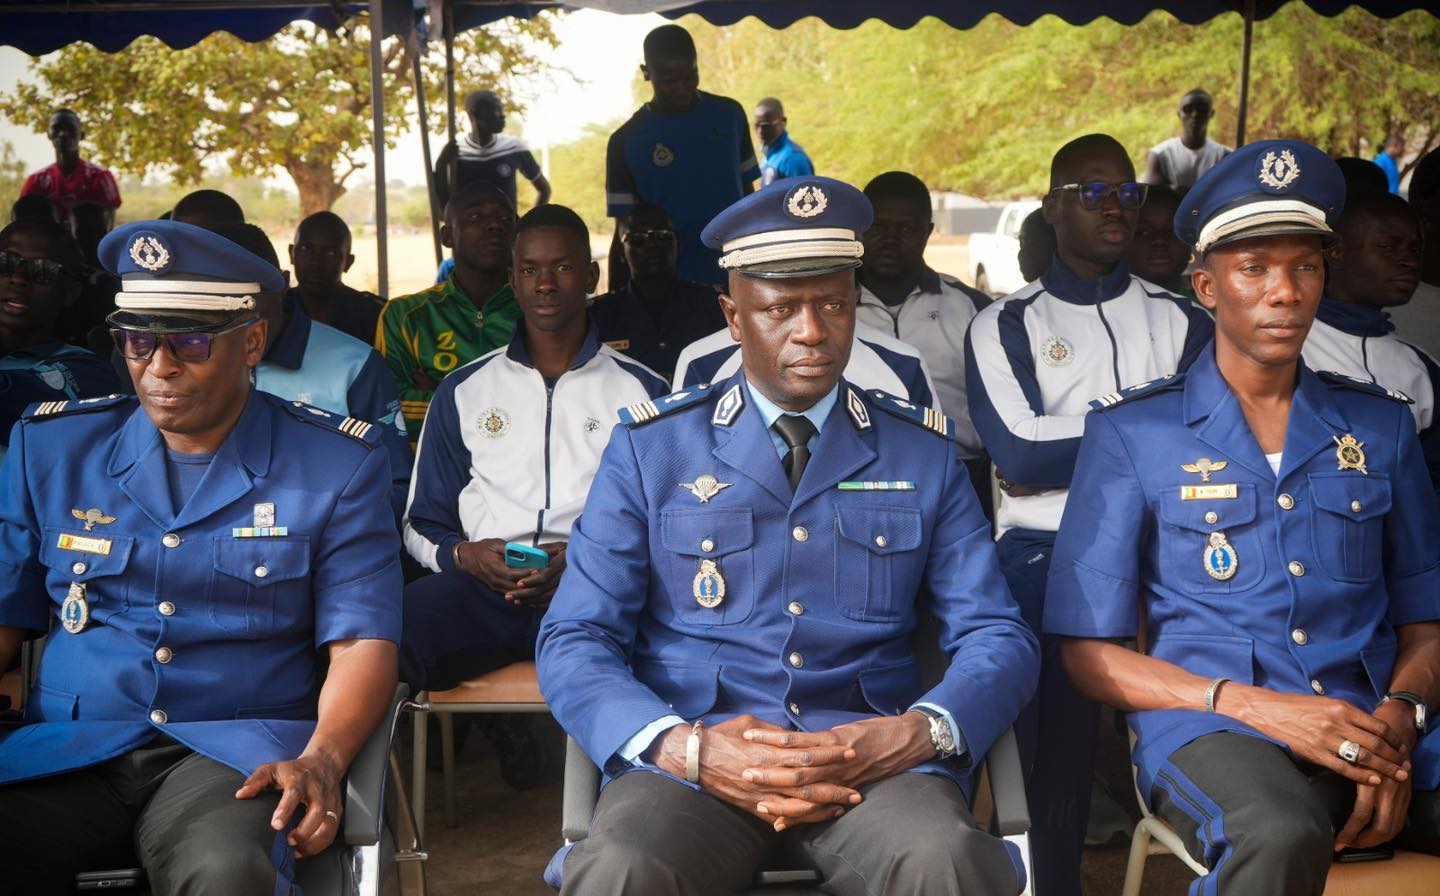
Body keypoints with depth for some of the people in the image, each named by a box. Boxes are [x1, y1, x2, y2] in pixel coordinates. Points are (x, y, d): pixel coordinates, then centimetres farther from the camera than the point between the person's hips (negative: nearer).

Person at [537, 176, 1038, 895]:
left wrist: (917, 735, -14)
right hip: (694, 753, -1)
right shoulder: (650, 448, 7)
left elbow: (996, 639, 9)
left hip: (871, 756, 1)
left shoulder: (924, 452, 11)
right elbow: (573, 642, 3)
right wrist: (682, 748, -16)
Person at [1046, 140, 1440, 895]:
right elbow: (1088, 651, 1)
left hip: (1372, 731, 3)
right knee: (1280, 835, -37)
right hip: (1211, 723, -3)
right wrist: (1258, 707, -13)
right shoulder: (1132, 431, 4)